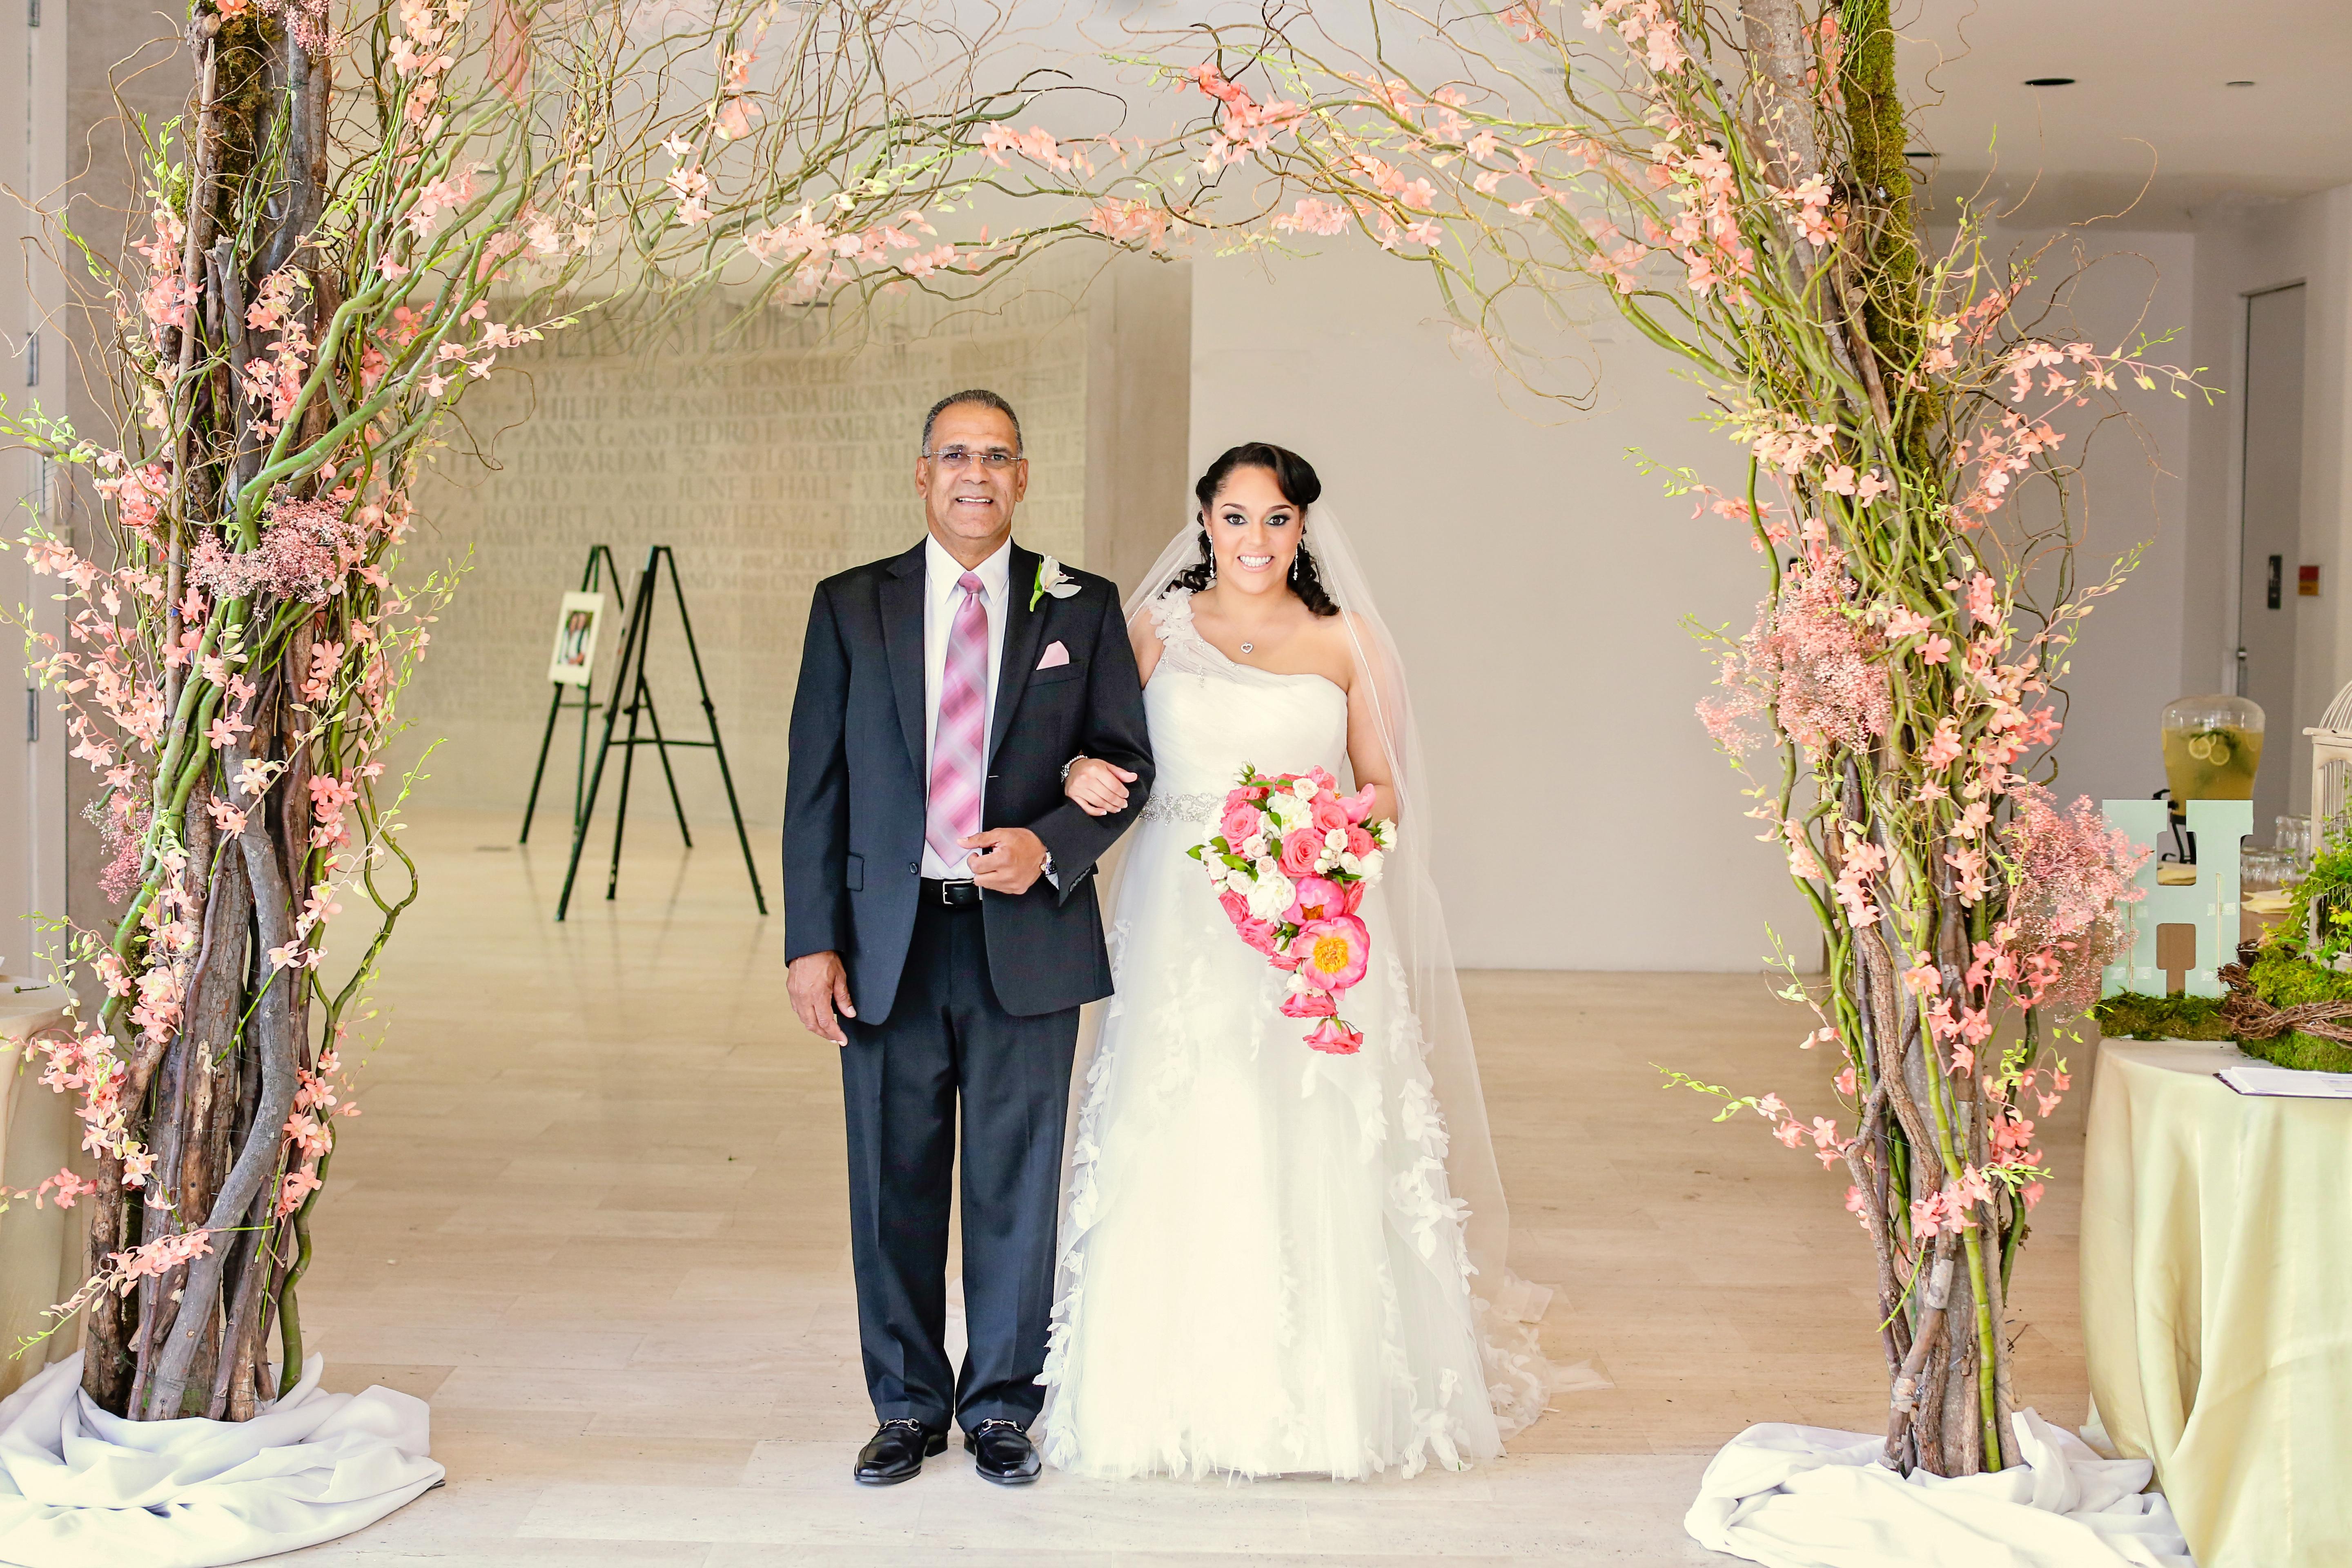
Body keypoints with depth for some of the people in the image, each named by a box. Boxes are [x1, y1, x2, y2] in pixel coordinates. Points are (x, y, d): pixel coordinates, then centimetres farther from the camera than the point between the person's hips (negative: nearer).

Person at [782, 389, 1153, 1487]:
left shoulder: (1083, 608, 5)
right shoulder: (850, 606, 5)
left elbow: (1129, 764, 6)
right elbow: (814, 785, 3)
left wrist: (1051, 845, -13)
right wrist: (811, 941, -3)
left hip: (1027, 940, 0)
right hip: (888, 943, 1)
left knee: (1017, 1185, 7)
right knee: (893, 1184, 9)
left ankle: (1001, 1406, 24)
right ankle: (908, 1407, 25)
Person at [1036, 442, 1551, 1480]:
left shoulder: (1344, 644, 7)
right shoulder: (1159, 629, 9)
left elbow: (1386, 789, 10)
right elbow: (1111, 757, 11)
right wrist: (1083, 774, -12)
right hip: (1184, 919, 1)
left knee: (1317, 1157, -3)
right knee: (1180, 1149, -2)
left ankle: (1324, 1389, 11)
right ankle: (1183, 1388, 12)